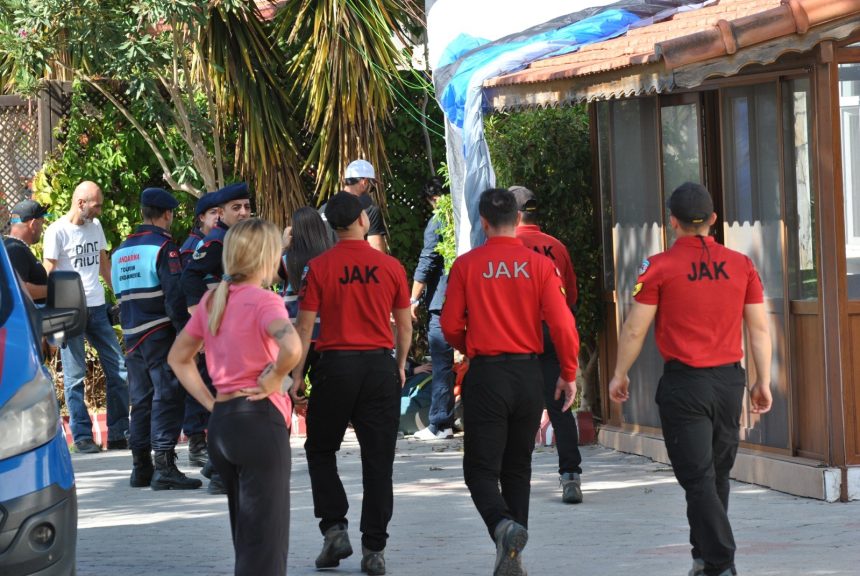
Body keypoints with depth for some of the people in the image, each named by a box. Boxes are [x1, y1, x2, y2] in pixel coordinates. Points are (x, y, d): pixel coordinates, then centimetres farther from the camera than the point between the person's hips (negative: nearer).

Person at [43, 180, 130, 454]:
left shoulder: (95, 226, 13)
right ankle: (82, 436, 3)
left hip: (97, 308, 6)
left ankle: (119, 433, 9)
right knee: (75, 375, -2)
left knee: (118, 369, 2)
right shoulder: (57, 232, -7)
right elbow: (48, 276, -8)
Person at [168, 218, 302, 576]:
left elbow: (178, 358, 20)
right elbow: (292, 347, -32)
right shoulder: (263, 301, -12)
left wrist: (209, 401, 12)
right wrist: (273, 381, -15)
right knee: (265, 541, -4)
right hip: (259, 420, -8)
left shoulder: (212, 301, 10)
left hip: (221, 422, 8)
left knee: (245, 535, 17)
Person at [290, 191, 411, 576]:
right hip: (380, 365, 1)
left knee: (320, 451, 16)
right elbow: (404, 326, 8)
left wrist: (296, 375, 4)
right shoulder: (391, 267, 1)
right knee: (378, 461, 4)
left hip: (335, 366, -1)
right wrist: (400, 367, 23)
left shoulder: (319, 267, -4)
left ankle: (334, 529, 2)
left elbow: (304, 326, -4)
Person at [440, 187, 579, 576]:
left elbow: (450, 326, -1)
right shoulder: (540, 265, -3)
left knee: (481, 469, 2)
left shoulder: (467, 265, -4)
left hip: (485, 374, -2)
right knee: (517, 470, 16)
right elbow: (562, 324, -8)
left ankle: (503, 525, -28)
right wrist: (569, 374, 6)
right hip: (529, 375, 2)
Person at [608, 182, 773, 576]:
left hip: (684, 383, -4)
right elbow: (759, 329, 6)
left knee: (698, 479, -4)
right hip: (729, 381, 4)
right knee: (717, 475, 16)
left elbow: (634, 329, -4)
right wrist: (763, 381, 14)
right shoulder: (741, 265, 4)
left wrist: (619, 375, 9)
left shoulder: (660, 267, -6)